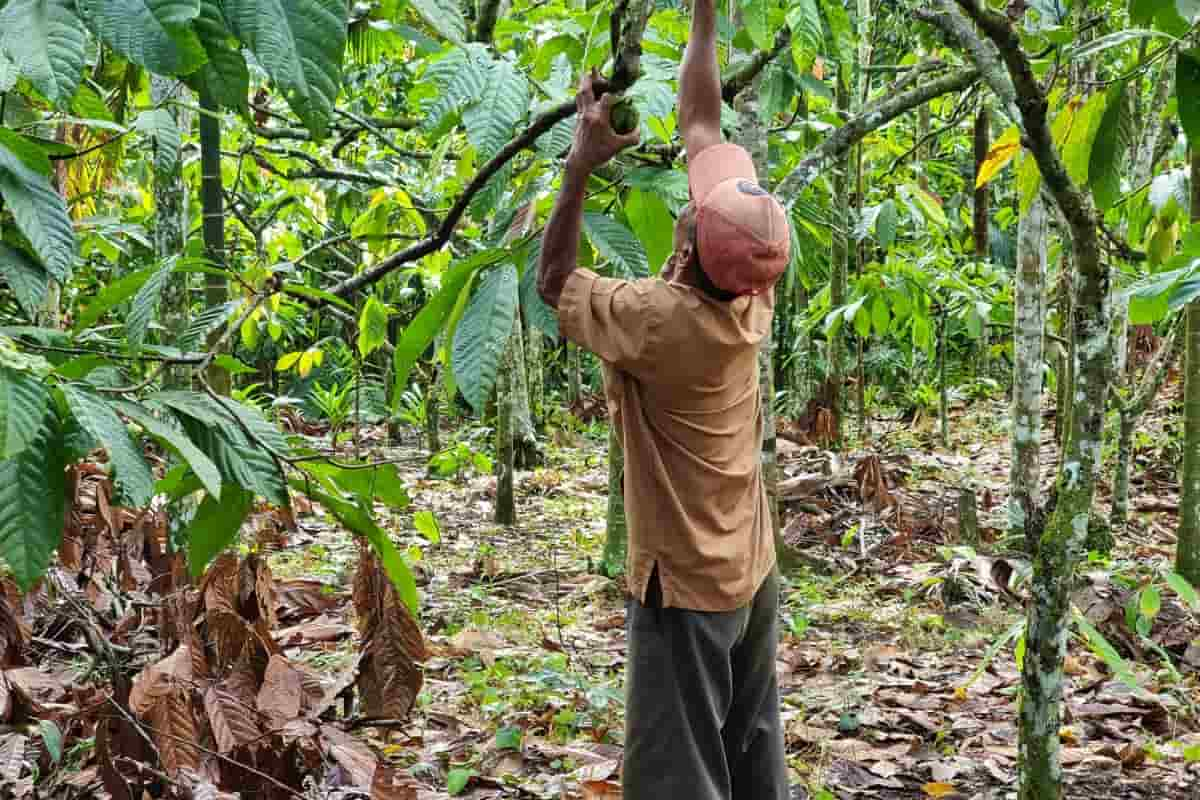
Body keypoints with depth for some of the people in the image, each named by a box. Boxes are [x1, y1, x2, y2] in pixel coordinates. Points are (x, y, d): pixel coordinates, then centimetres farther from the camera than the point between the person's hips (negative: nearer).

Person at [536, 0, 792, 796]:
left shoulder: (658, 320, -24)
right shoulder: (753, 296, -6)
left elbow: (554, 283, -5)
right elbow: (702, 129, 4)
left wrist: (582, 165, -10)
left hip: (686, 585, -7)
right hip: (753, 572, 7)